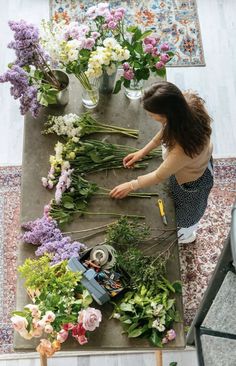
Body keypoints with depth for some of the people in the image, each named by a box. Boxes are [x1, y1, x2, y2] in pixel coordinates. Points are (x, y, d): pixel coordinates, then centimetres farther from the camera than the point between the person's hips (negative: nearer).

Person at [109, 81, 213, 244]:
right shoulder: (188, 102, -29)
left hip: (191, 180, -7)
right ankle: (186, 230, 70)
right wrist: (143, 151, -1)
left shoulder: (183, 148, -48)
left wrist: (131, 186, -12)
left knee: (187, 209, 29)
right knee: (180, 202, 37)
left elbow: (159, 176, -28)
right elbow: (167, 129, -7)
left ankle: (187, 235, 65)